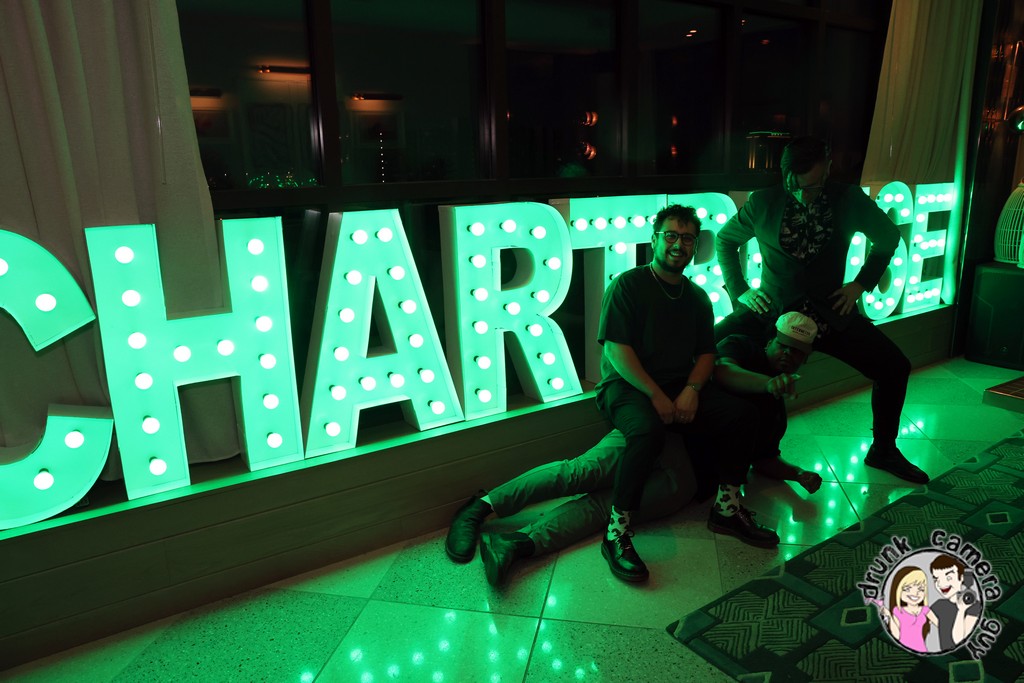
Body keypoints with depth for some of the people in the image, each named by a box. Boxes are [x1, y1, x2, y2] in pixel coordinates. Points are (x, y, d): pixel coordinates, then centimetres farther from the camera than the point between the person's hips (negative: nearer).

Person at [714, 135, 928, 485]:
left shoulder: (849, 200, -2)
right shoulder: (763, 203, -4)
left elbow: (888, 236, 15)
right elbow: (725, 239, 11)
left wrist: (862, 282, 6)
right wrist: (739, 290, 3)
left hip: (830, 312, 2)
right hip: (771, 310, -2)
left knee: (895, 367, -6)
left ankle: (883, 450, 21)